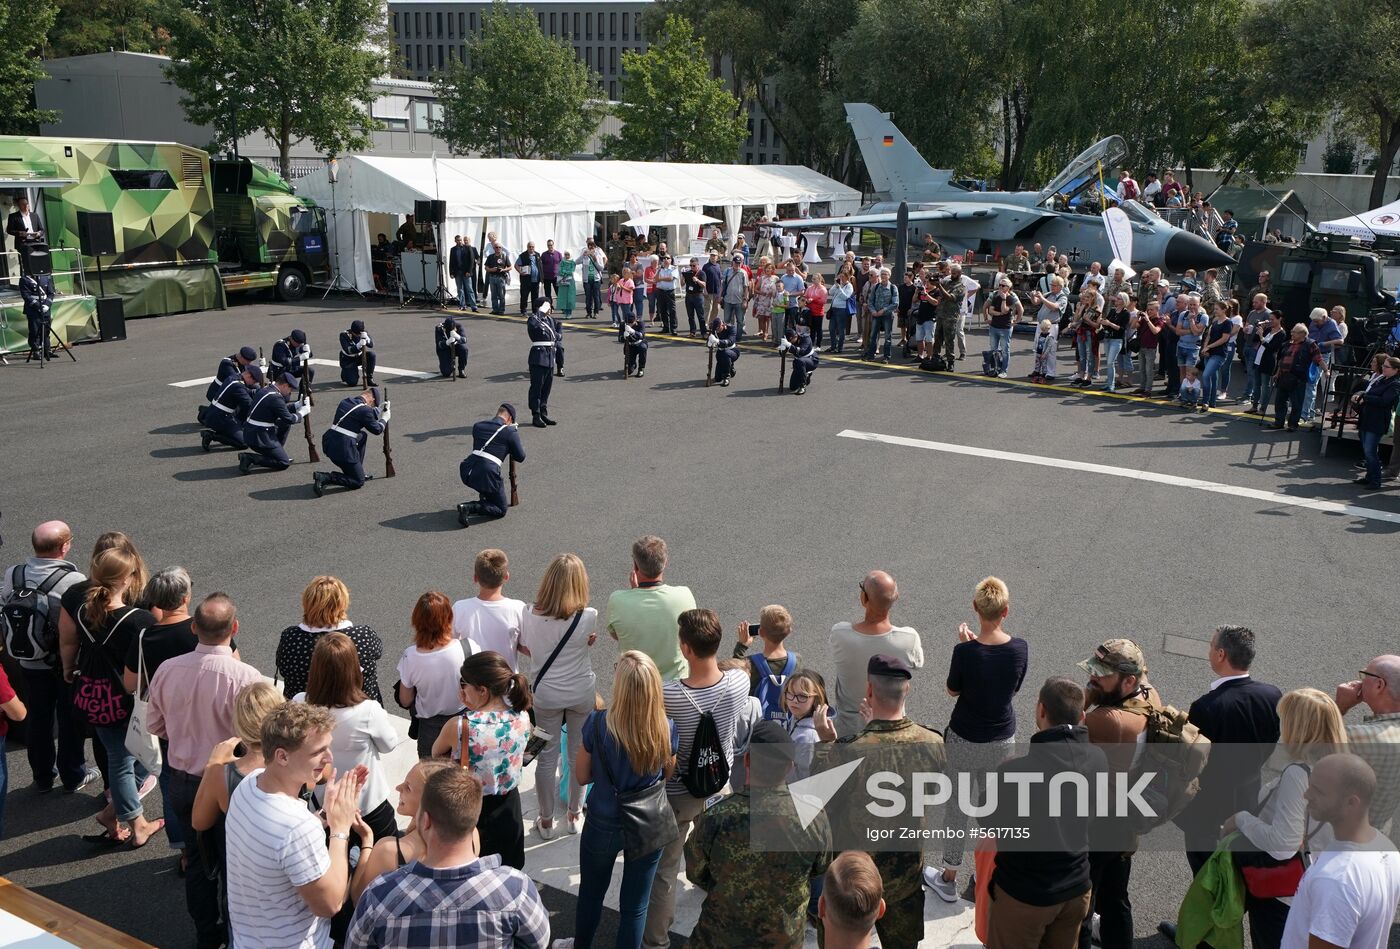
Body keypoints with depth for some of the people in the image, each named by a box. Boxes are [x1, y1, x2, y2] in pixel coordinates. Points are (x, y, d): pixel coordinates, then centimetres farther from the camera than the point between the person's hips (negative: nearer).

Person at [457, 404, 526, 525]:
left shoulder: (477, 425, 15)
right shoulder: (510, 431, 0)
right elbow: (521, 457, 6)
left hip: (466, 473, 6)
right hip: (487, 476, -6)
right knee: (501, 510, 11)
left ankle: (484, 497, 32)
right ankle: (469, 507, -11)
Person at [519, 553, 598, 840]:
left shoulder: (530, 615, -17)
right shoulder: (588, 617, -21)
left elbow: (526, 650, -2)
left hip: (545, 695, 0)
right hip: (582, 693, 0)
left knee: (547, 757, 15)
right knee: (580, 754, 19)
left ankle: (546, 821, 29)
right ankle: (574, 815, 35)